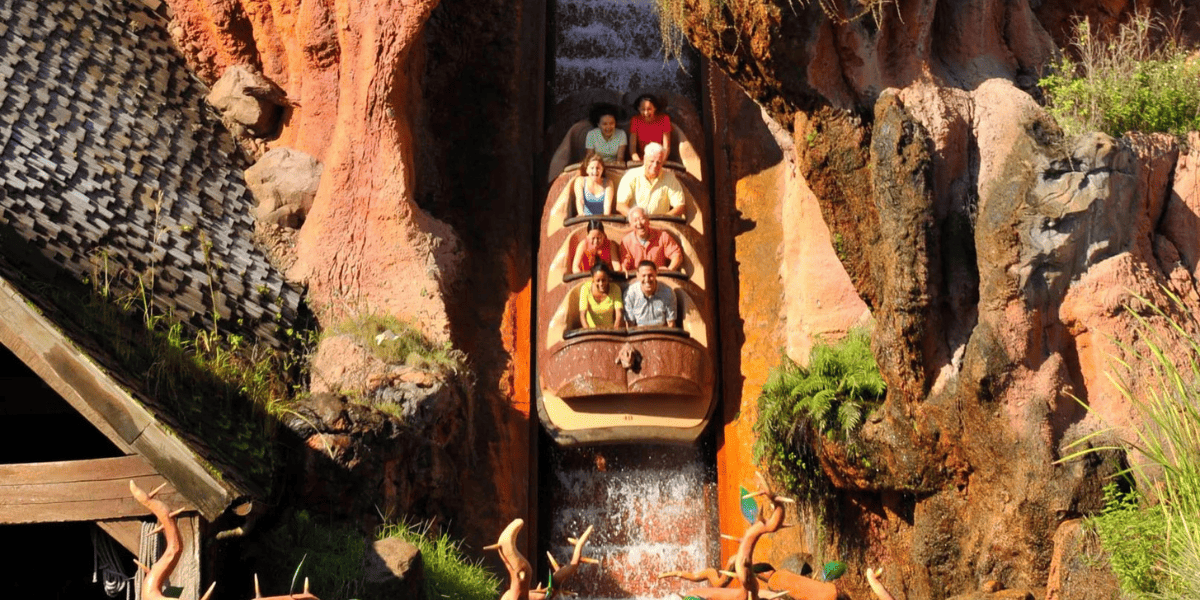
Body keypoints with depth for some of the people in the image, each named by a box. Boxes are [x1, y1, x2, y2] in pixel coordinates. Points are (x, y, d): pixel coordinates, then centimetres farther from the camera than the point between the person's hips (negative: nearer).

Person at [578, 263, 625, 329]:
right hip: (592, 329, -1)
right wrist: (588, 330, -33)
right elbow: (582, 315, -14)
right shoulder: (586, 288, -8)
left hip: (610, 329, 1)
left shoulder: (615, 288, -6)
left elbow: (619, 314, -13)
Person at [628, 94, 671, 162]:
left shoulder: (664, 119, -2)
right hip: (641, 161, 1)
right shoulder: (635, 120, -1)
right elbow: (632, 145, -7)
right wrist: (635, 156, -29)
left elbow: (666, 147, -5)